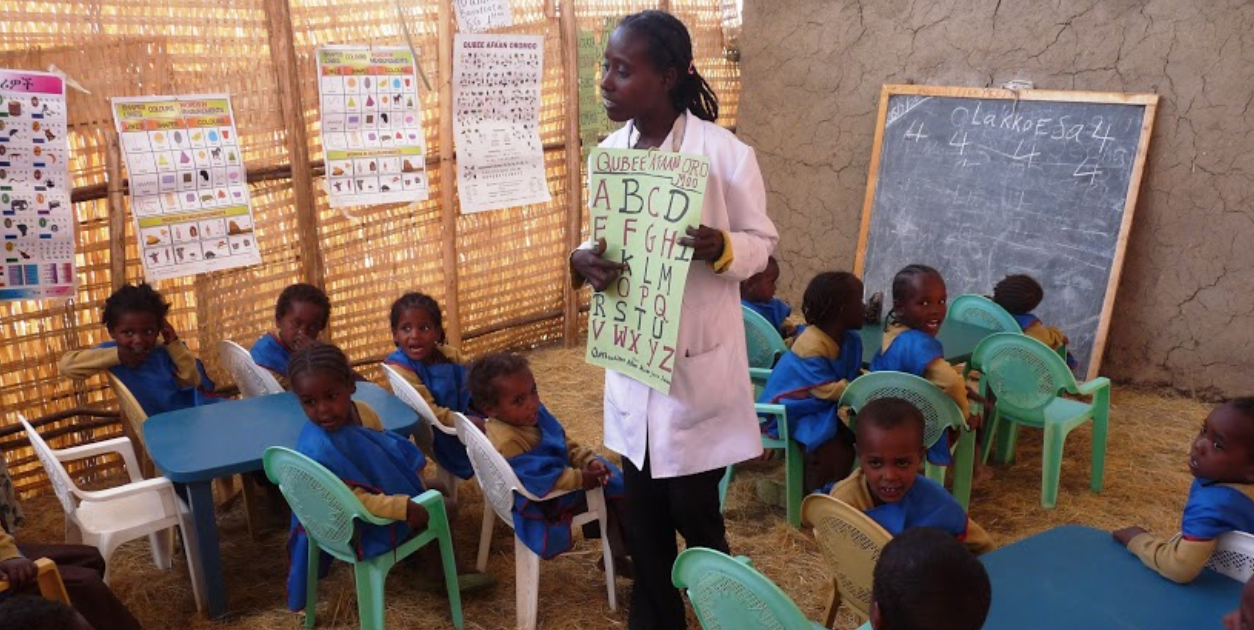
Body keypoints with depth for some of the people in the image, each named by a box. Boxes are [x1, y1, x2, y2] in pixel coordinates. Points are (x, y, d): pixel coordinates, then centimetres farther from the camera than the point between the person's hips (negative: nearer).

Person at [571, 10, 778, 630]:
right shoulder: (610, 150, 2)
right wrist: (584, 259, -11)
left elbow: (761, 241, -5)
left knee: (694, 513, 7)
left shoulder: (724, 151, -13)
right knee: (642, 512, 16)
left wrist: (721, 248, -27)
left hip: (697, 359, -5)